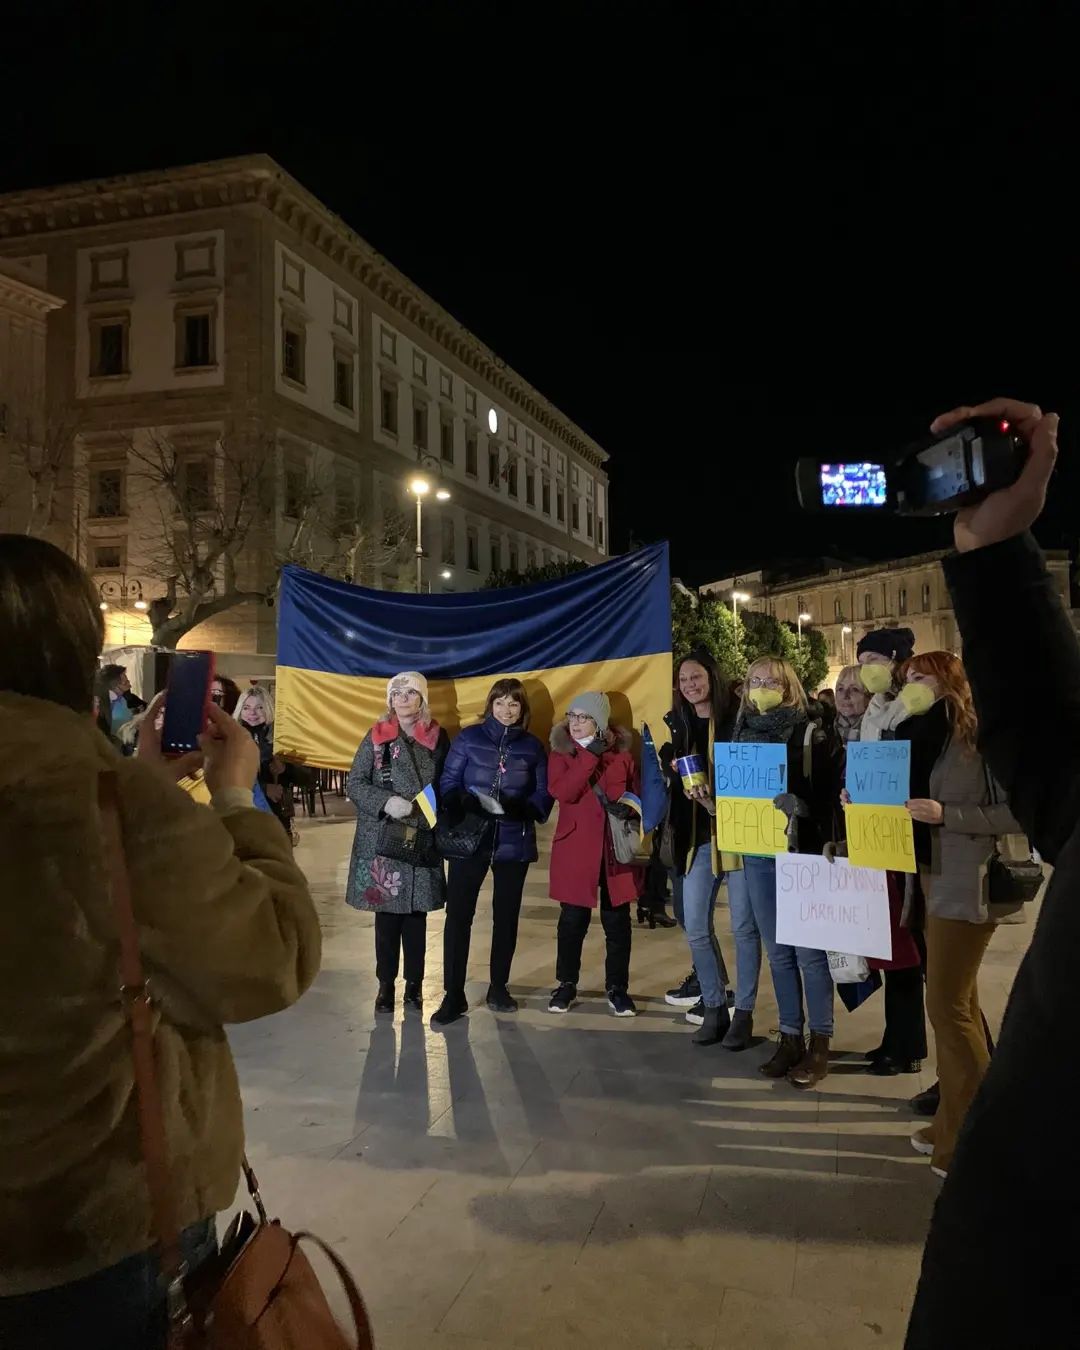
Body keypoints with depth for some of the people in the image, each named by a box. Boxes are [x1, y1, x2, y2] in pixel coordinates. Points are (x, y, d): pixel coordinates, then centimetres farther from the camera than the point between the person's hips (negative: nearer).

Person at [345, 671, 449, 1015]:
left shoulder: (438, 737, 4)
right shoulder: (376, 736, 1)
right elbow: (354, 783, -2)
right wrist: (386, 803, -16)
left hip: (423, 840, 1)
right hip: (383, 839, 0)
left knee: (416, 914, 6)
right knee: (386, 913, 4)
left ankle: (414, 984, 19)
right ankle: (386, 984, 18)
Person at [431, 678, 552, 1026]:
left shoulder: (533, 746, 6)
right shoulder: (468, 738, 2)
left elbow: (543, 794, 3)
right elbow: (448, 782, -2)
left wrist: (518, 808, -17)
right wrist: (465, 801, -22)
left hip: (514, 842, 2)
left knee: (506, 917, 11)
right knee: (458, 915, -5)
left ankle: (498, 988, 27)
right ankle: (453, 995, 4)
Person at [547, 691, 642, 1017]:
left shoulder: (621, 752, 5)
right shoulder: (560, 753, 2)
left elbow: (636, 797, 12)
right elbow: (562, 792, -16)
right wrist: (590, 755, -18)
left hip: (616, 848, 1)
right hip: (574, 847, -1)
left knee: (617, 920, 6)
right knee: (572, 919, 4)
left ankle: (618, 988, 19)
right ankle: (567, 986, 21)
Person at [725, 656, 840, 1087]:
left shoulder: (810, 734, -3)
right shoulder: (742, 732, 11)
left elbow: (830, 796, -7)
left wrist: (800, 806, -23)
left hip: (801, 852, -4)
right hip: (757, 854, 4)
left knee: (808, 949, 0)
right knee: (777, 950, 10)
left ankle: (820, 1042, 12)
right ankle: (790, 1037, 20)